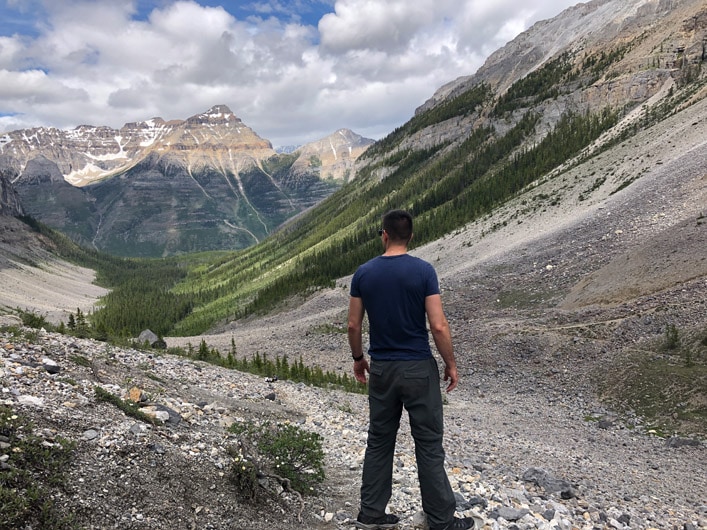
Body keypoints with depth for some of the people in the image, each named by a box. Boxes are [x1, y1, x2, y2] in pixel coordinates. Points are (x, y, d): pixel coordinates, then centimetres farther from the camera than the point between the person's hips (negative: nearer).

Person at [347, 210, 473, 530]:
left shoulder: (363, 273, -1)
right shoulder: (423, 270, -11)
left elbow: (353, 326, 3)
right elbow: (438, 326, -14)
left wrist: (358, 358, 18)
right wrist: (450, 364, 0)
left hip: (381, 368, 4)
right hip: (419, 369, -3)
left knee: (380, 441, 15)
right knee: (429, 444, 6)